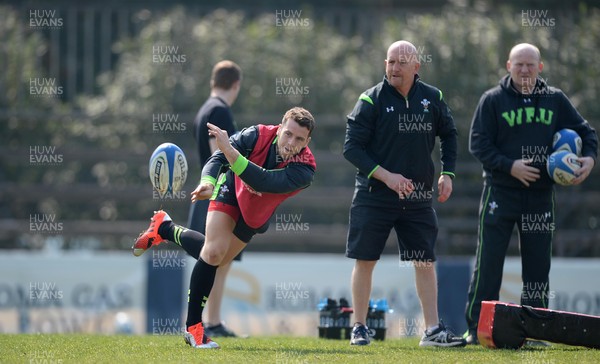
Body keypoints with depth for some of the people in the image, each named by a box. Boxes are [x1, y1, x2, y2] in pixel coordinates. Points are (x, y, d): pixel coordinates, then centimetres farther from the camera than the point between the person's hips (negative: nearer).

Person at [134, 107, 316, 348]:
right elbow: (217, 158, -28)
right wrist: (207, 182, -50)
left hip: (255, 214, 2)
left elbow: (263, 181, -50)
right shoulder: (258, 136, -32)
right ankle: (193, 327, -6)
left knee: (216, 257, 15)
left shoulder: (305, 169, -37)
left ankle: (164, 229, 43)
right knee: (215, 251, -19)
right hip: (231, 191, -2)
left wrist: (230, 151, -60)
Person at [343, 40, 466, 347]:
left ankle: (433, 330, 5)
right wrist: (385, 175, -18)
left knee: (426, 261, 1)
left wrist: (447, 173, 5)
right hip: (374, 196, -3)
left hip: (418, 198, 3)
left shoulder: (432, 98, 3)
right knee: (365, 261, 1)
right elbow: (352, 148, -10)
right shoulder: (371, 100, -8)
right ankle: (359, 327, 12)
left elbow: (449, 135, 18)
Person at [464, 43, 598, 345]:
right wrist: (509, 166, -18)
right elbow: (478, 144, -6)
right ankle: (476, 328, 0)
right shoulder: (493, 100, -2)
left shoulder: (555, 99, 7)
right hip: (500, 194, -3)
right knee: (488, 264, -5)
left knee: (538, 265, 5)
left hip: (540, 196, 3)